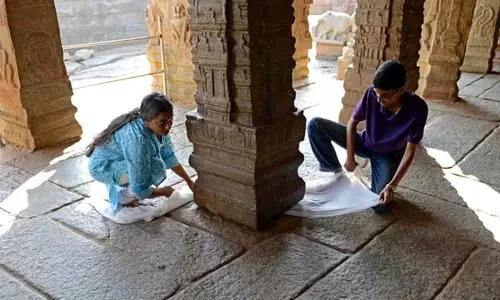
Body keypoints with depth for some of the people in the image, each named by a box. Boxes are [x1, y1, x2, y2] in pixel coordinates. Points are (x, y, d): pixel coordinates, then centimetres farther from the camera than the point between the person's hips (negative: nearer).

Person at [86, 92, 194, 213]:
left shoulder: (158, 127, -14)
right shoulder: (137, 139, -37)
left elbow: (169, 157, 4)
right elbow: (140, 190, -31)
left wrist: (190, 182, 6)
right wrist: (164, 191, -13)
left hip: (120, 160, 8)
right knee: (156, 169, -26)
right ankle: (123, 197, -2)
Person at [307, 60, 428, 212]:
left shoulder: (417, 108, -29)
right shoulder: (372, 93, -24)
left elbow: (410, 152, -23)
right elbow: (352, 123, -9)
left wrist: (391, 186, -28)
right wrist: (350, 158, -11)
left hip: (389, 155, -2)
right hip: (365, 143, 2)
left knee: (380, 205, -22)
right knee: (315, 125, -17)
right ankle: (334, 171, -1)